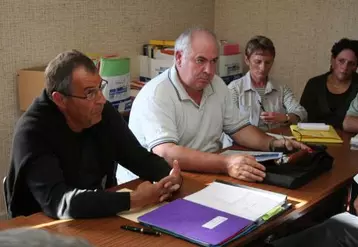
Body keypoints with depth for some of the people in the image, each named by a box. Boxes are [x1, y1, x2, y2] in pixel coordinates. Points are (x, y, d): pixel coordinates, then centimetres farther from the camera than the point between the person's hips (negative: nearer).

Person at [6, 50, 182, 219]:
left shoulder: (104, 113, -6)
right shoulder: (32, 132, -23)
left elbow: (141, 159, 1)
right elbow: (58, 202, -33)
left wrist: (170, 177, -20)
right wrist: (134, 200, -34)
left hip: (101, 218, 6)